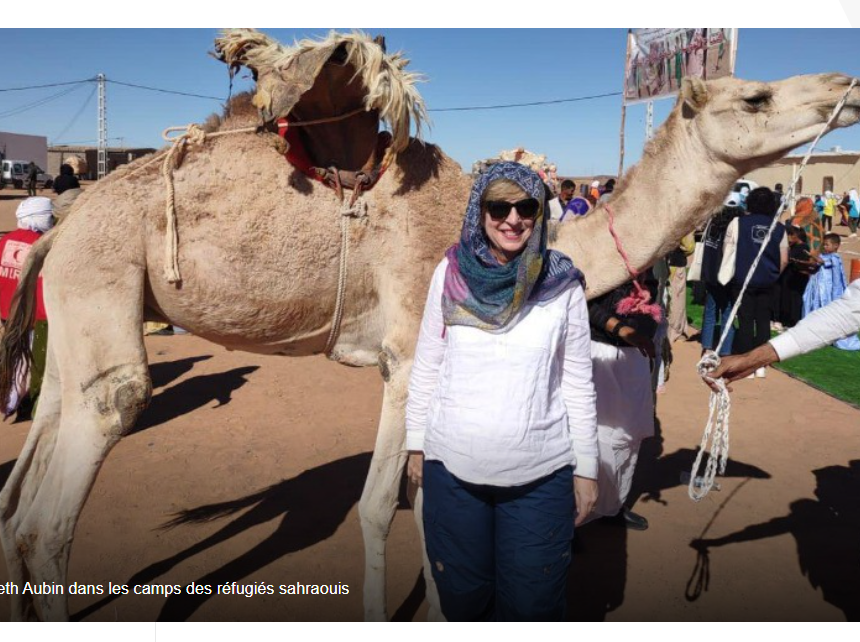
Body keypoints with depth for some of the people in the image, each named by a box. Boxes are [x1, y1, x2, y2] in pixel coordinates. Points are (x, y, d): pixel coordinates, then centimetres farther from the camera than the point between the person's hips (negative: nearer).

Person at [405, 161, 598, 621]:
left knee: (531, 605, 11)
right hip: (453, 466, 1)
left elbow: (578, 381, 1)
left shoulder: (563, 282, -4)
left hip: (541, 474, 0)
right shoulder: (449, 273, -3)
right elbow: (425, 367, 4)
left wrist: (586, 467, 3)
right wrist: (416, 444, 7)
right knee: (461, 598, 17)